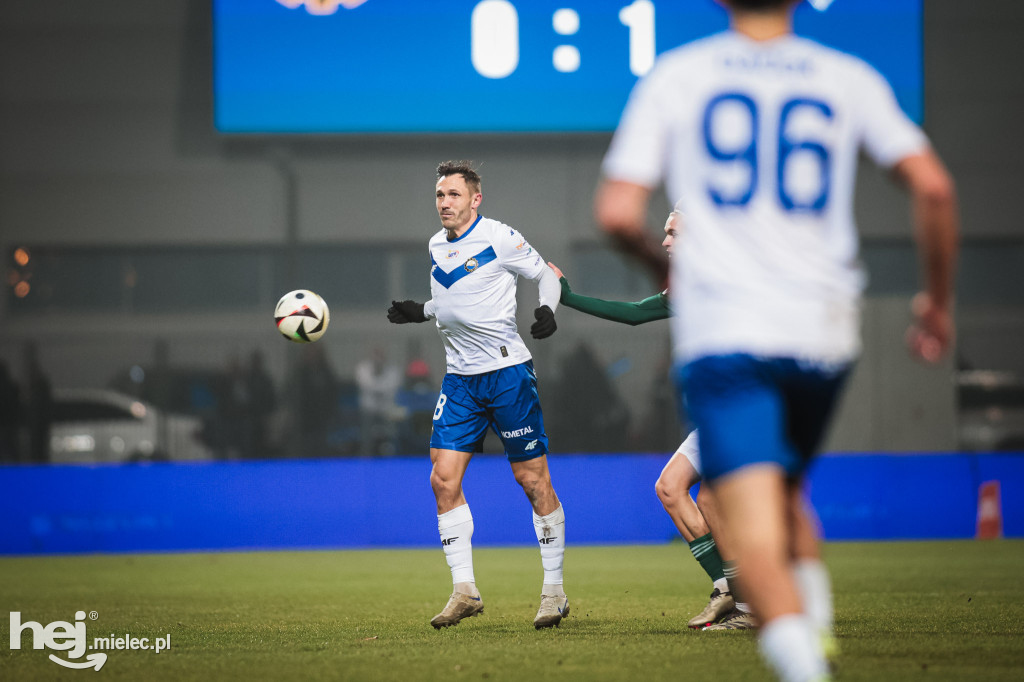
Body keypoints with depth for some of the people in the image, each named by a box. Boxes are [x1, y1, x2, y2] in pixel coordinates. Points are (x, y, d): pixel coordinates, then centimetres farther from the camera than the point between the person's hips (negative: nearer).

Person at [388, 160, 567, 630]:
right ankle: (464, 590, 2)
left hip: (507, 370, -6)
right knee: (443, 479, -4)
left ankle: (554, 591, 7)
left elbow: (546, 275, 1)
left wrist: (547, 310, -17)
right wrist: (421, 312, 17)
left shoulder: (499, 239, -7)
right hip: (459, 378, 6)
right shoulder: (436, 246, 12)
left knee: (533, 479, -3)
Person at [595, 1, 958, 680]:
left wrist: (665, 267, 21)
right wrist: (940, 298, 10)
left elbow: (617, 212, 0)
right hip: (825, 331, 3)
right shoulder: (849, 79, 8)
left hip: (722, 335, -3)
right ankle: (818, 619, 6)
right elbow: (933, 185, -3)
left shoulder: (674, 76, 6)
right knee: (786, 492, 26)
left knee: (757, 530, -12)